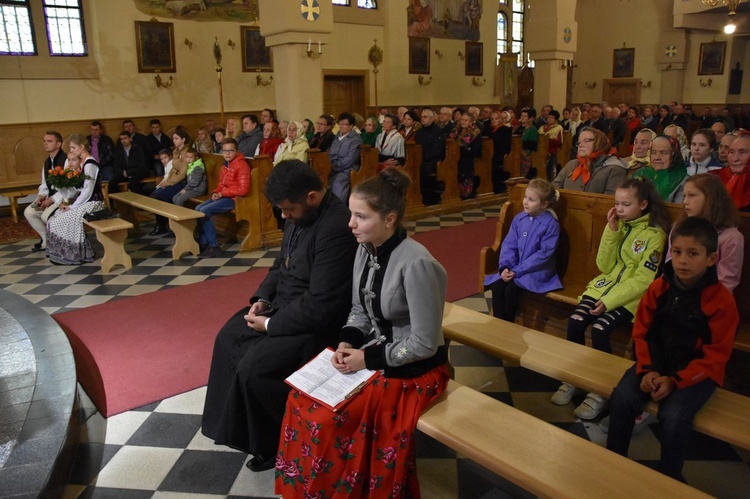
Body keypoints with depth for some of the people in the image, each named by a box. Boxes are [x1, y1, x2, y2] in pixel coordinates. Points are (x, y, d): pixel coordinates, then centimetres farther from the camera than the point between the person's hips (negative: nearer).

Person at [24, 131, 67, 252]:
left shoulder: (66, 160, -17)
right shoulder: (47, 162, 12)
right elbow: (44, 183, 18)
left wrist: (52, 199, -22)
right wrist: (41, 196, -4)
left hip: (65, 197, -9)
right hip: (50, 197, 9)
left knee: (46, 215, -26)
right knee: (29, 212, -1)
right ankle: (47, 239, 13)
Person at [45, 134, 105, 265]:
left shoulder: (90, 164, -17)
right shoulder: (83, 162, 13)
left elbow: (88, 191, -21)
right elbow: (80, 187, 14)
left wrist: (72, 206, -16)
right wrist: (67, 203, 2)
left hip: (92, 203, -9)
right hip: (84, 201, 9)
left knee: (62, 221, -16)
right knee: (55, 218, 1)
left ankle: (72, 256, -1)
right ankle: (63, 252, 8)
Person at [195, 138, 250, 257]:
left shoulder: (242, 165, -16)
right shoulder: (225, 165, 14)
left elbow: (243, 189, -25)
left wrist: (222, 193, -16)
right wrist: (215, 193, 0)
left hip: (234, 199, -10)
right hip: (223, 196, 10)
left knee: (204, 211, -21)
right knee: (198, 209, -1)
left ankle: (214, 246, -14)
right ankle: (204, 243, 1)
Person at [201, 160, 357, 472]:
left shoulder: (336, 228, -29)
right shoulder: (300, 214, 0)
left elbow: (319, 307, -29)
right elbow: (281, 265, 16)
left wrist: (270, 325, -18)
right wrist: (262, 298, 0)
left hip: (317, 323, -10)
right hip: (284, 304, 10)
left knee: (254, 367, -19)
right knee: (228, 338, 11)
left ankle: (275, 443, 8)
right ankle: (236, 425, 27)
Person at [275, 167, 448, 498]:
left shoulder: (417, 264, -26)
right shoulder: (366, 249, -2)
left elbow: (424, 344, -22)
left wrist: (367, 358, -18)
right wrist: (347, 343, -8)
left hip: (413, 369, -7)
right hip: (372, 352, 8)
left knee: (327, 419, -17)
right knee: (302, 399, -5)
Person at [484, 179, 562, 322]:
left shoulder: (550, 224, -14)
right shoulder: (519, 218, 4)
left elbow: (544, 254, -18)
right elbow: (509, 245, 4)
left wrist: (517, 271, -21)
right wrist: (505, 267, -14)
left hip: (537, 271, -6)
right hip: (515, 268, 6)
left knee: (511, 289, -26)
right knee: (497, 286, -18)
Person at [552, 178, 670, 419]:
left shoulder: (655, 234, -8)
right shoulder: (619, 226, 8)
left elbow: (643, 279, -13)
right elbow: (604, 266, 2)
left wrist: (609, 301, -20)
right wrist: (612, 230, -8)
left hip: (631, 295, -5)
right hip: (605, 285, 5)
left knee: (599, 329, -27)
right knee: (575, 321, -19)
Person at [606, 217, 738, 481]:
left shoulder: (722, 301, -14)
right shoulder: (659, 287, -3)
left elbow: (715, 356, -12)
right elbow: (642, 332, 3)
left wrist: (675, 380, -20)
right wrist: (647, 369, -12)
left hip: (698, 370, -3)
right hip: (657, 361, 4)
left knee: (674, 416, -27)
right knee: (622, 396, -19)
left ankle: (669, 477, 1)